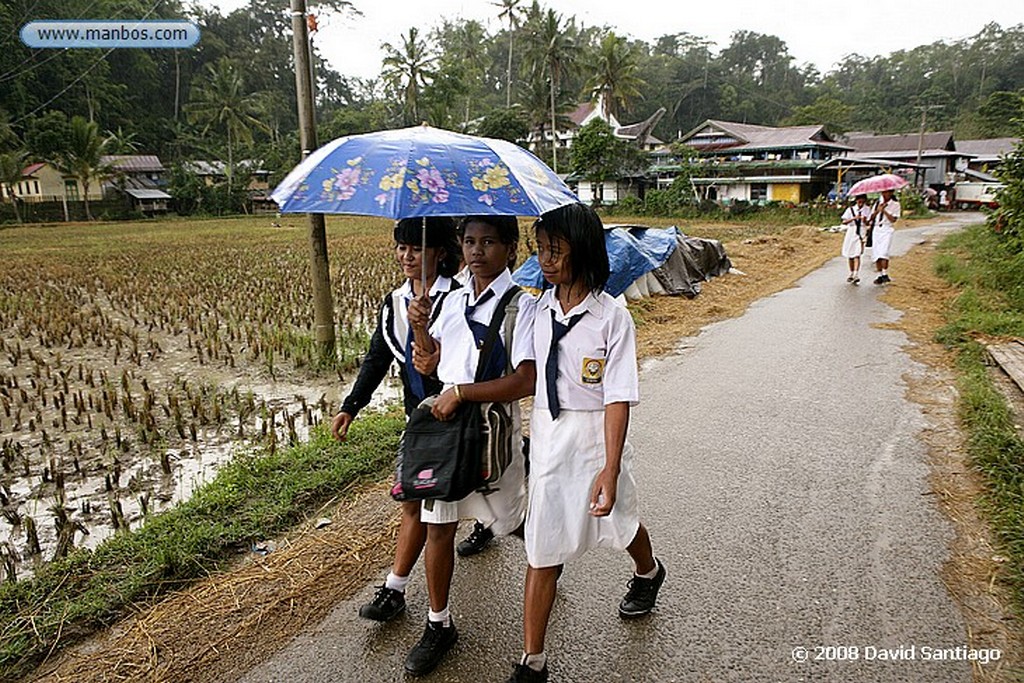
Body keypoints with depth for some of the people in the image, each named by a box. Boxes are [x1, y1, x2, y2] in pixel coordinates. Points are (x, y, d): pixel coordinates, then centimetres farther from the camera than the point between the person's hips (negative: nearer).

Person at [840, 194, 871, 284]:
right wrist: (854, 218, -20)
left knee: (857, 255, -15)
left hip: (861, 233, -2)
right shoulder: (850, 209, 2)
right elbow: (844, 222, -5)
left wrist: (865, 221, -21)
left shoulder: (867, 209, 1)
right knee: (850, 254, 10)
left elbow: (868, 224, 1)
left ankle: (856, 275, -20)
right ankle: (851, 273, 27)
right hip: (851, 232, 3)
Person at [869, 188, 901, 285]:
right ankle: (880, 275, 8)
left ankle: (885, 275, -14)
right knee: (876, 253, 1)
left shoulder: (895, 204, 0)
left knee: (883, 252, -19)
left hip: (887, 230, -4)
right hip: (876, 229, 4)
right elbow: (872, 217, 8)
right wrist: (877, 210, -10)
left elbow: (893, 219, -7)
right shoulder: (878, 202, 10)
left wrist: (884, 211, -15)